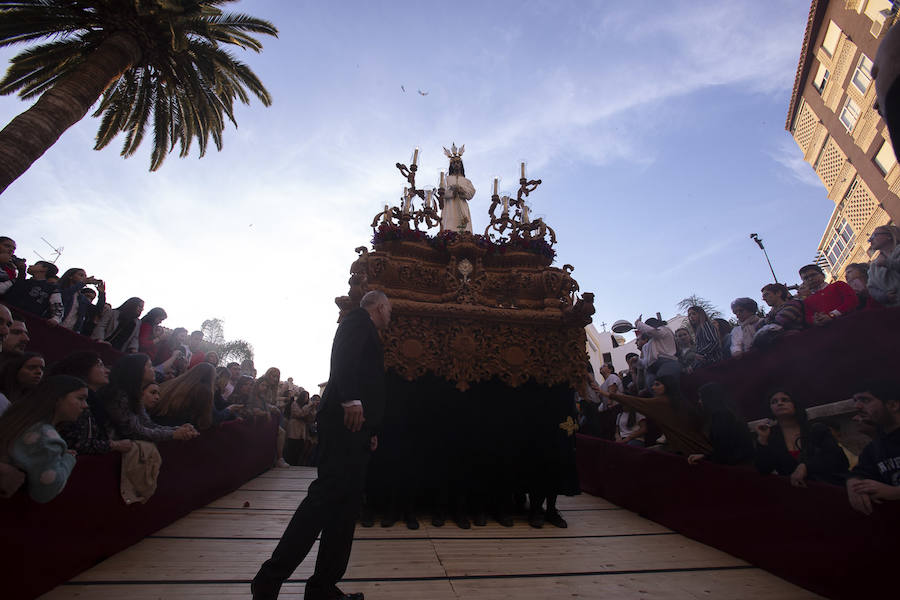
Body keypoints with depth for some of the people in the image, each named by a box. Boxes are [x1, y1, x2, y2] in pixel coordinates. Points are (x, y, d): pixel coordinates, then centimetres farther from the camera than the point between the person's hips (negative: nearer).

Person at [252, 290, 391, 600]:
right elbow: (344, 356, -19)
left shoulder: (365, 332, 29)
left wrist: (371, 431, 22)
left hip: (354, 427, 10)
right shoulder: (358, 320, 1)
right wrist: (351, 399, -30)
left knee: (347, 504, 9)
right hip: (346, 421, -10)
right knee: (327, 494, -13)